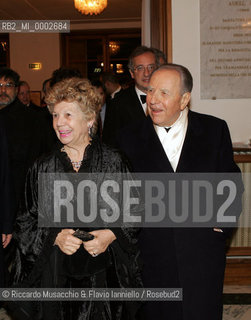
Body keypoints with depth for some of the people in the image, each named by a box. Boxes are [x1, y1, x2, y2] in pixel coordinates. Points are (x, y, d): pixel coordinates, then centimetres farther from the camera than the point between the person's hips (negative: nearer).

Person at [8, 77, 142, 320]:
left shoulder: (113, 162, -3)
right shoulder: (42, 169, 2)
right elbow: (26, 224, 6)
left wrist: (112, 235, -13)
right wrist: (55, 237, -11)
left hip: (105, 274, -1)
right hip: (57, 275, 1)